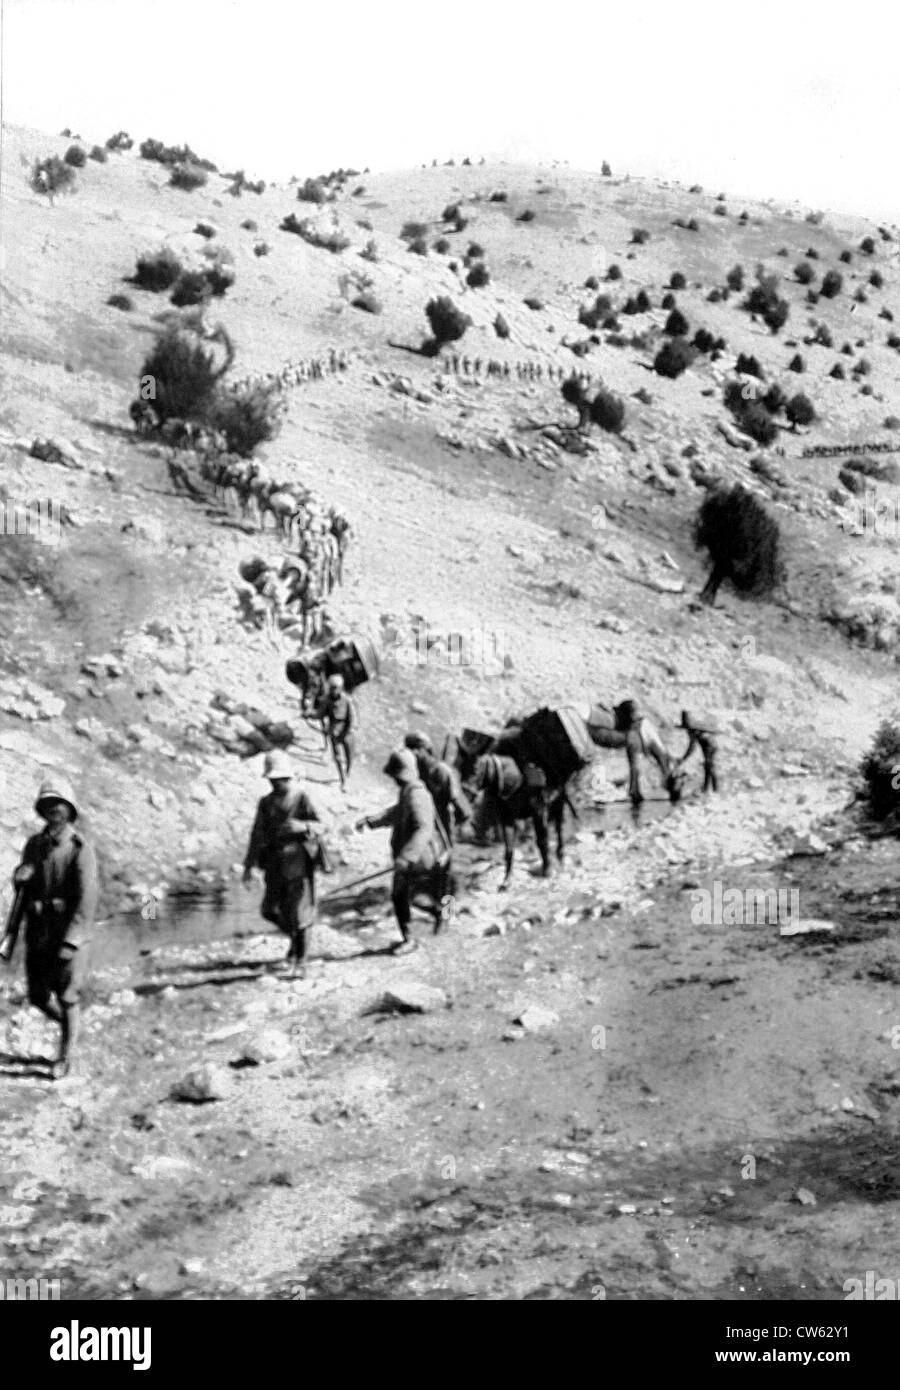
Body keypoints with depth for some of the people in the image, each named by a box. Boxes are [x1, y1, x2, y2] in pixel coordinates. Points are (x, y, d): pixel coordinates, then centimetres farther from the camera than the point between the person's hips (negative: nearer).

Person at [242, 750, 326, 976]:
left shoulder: (302, 798, -4)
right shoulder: (266, 803, 9)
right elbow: (257, 834, 10)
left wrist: (302, 826, -25)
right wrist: (249, 866, 6)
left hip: (299, 861, -4)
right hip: (275, 862, 4)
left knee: (299, 912, -4)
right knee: (270, 910, 1)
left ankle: (300, 961, 7)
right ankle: (295, 936, 29)